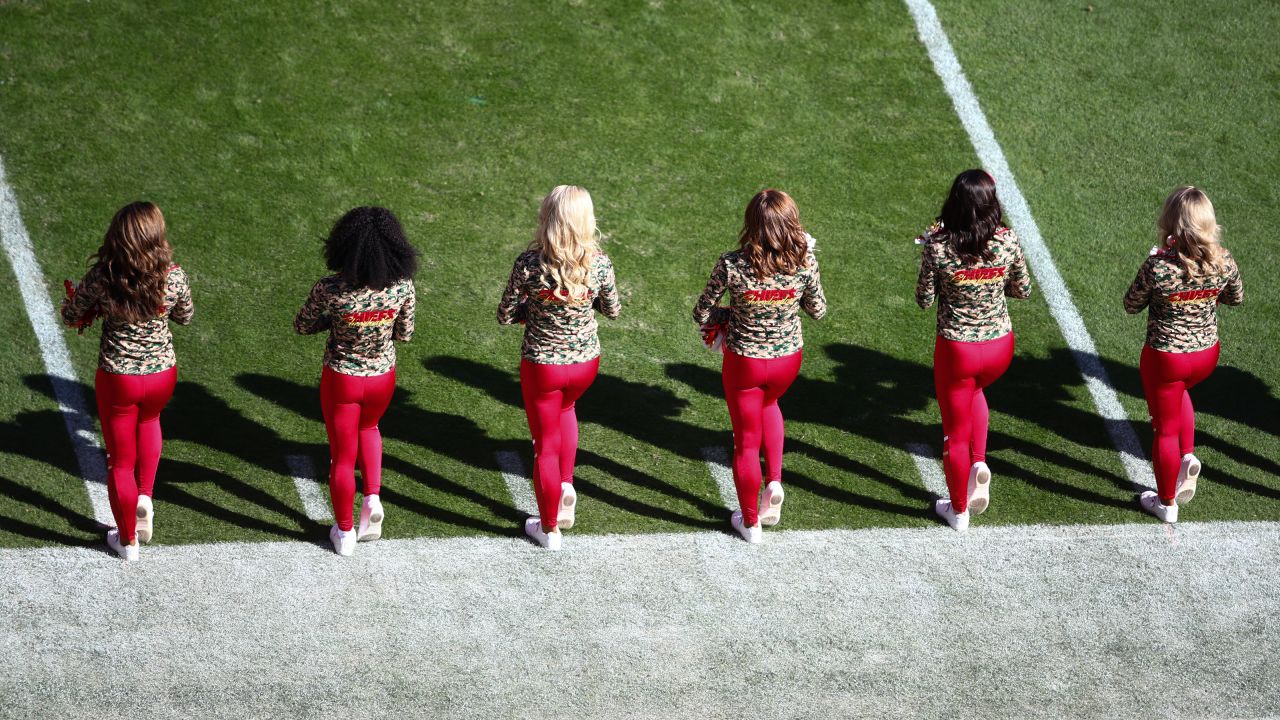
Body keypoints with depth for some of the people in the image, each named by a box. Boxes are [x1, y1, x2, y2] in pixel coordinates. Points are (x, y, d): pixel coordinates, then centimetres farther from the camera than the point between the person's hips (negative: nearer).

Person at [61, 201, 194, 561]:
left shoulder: (101, 277, -22)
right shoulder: (174, 277, -19)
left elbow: (70, 317, -5)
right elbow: (185, 316, 2)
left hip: (117, 379, -2)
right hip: (162, 374, 2)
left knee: (121, 460, 16)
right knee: (148, 421, 37)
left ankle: (127, 541, 30)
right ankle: (145, 495, 24)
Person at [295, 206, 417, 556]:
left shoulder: (330, 290, -26)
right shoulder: (402, 286, -20)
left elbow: (302, 326, -8)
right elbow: (405, 334, -4)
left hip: (341, 380, -2)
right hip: (382, 378, 2)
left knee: (342, 456, 17)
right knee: (368, 427, 35)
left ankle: (344, 533, 31)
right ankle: (373, 496, 19)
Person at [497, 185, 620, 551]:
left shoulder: (530, 263, -23)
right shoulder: (600, 264, -18)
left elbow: (505, 315, -12)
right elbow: (612, 311, 0)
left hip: (541, 365, -2)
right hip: (585, 362, 2)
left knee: (546, 445, 15)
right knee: (565, 408, 36)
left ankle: (549, 529, 29)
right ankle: (566, 484, 24)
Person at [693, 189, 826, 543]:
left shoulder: (732, 265, -26)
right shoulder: (805, 261, -20)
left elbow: (701, 314, -12)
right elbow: (818, 311, -2)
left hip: (744, 362, -3)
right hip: (788, 359, 3)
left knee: (746, 443, 17)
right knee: (768, 403, 37)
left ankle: (750, 522, 33)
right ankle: (775, 481, 24)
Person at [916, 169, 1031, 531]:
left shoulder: (938, 247, -20)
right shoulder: (1008, 242, -14)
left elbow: (924, 299, -6)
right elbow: (1023, 290, 2)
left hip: (956, 350, -3)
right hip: (1000, 345, 3)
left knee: (956, 433, 16)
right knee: (975, 391, 37)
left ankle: (958, 511, 31)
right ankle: (979, 463, 19)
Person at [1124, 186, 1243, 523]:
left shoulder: (1158, 266, -28)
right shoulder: (1224, 262, -16)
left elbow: (1131, 306, -11)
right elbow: (1236, 297, 5)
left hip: (1165, 358, -4)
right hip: (1206, 355, 4)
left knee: (1166, 429, 16)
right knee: (1179, 393, 38)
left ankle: (1166, 503, 32)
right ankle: (1188, 456, 21)